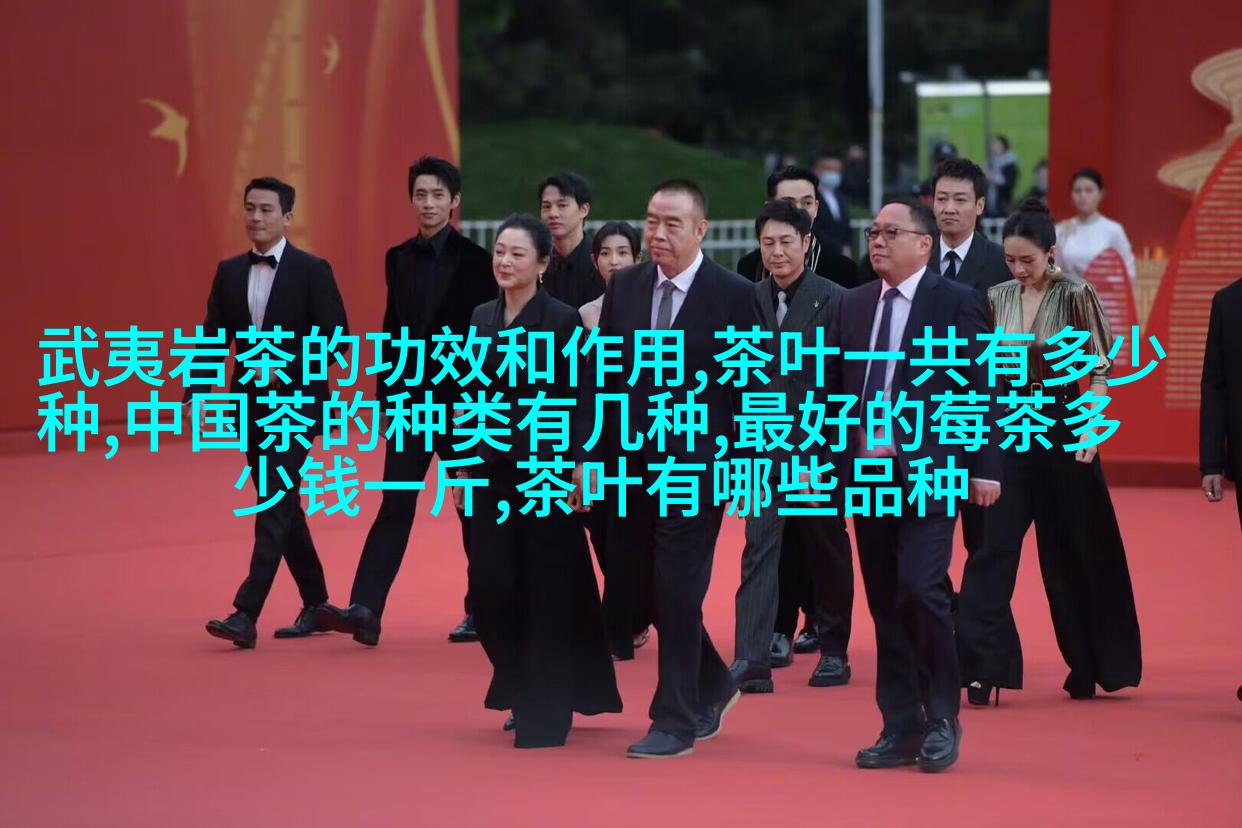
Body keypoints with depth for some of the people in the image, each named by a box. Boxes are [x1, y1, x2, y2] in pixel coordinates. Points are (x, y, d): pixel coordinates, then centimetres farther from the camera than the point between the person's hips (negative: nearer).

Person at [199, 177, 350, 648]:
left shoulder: (312, 271, -6)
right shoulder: (230, 272, 9)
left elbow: (337, 337, -10)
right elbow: (213, 338, 8)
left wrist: (286, 364, -20)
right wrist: (195, 392, -5)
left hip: (295, 403, -6)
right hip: (251, 404, 6)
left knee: (274, 504, -13)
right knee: (281, 505, 12)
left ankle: (246, 614, -18)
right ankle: (316, 605, 25)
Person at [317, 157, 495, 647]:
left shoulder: (473, 260, -6)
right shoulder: (398, 258, 9)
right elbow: (393, 327, 13)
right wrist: (386, 391, 7)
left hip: (459, 400, -4)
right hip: (408, 399, 4)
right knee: (395, 505, -2)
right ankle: (365, 610, -11)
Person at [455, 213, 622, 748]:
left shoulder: (562, 320, -8)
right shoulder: (482, 317, 9)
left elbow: (580, 400, -9)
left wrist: (581, 468, -14)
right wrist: (462, 465, 11)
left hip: (545, 464, -5)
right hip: (491, 465, 5)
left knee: (546, 587, 0)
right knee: (490, 584, 3)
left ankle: (545, 711, 7)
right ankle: (520, 690, 23)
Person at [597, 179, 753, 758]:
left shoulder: (733, 295, -8)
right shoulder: (624, 286, 6)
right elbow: (606, 373, 9)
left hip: (698, 462, -5)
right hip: (635, 460, 5)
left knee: (677, 588, -5)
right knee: (651, 587, 11)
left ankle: (676, 722, 4)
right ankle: (711, 687, 32)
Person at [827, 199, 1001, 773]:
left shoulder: (955, 303, -2)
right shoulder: (854, 304, 13)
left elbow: (981, 388, -5)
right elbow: (835, 387, 13)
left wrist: (985, 467, -9)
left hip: (927, 471, -5)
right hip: (866, 468, 5)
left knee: (921, 589, -14)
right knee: (885, 601, 6)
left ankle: (942, 720, 1)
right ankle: (901, 728, 13)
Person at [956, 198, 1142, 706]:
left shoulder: (1076, 297, -7)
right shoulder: (998, 299, 5)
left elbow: (1100, 370, -8)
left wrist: (1090, 432, -17)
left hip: (1062, 427, -3)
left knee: (1075, 551, 7)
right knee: (993, 547, -7)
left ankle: (1093, 668, 23)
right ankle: (984, 666, -9)